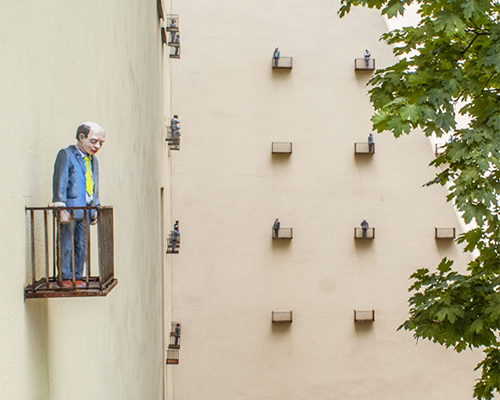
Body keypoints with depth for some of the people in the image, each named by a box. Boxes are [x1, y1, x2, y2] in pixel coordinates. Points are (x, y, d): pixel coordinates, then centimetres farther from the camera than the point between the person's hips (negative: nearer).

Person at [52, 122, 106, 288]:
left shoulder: (93, 160, 17)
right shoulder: (66, 155, -3)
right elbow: (59, 183, -9)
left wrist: (95, 209, 16)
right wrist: (61, 209, -15)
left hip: (86, 211, 6)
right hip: (70, 209, -6)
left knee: (81, 246, 8)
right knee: (67, 245, -2)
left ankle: (78, 277, 15)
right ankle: (66, 278, 6)